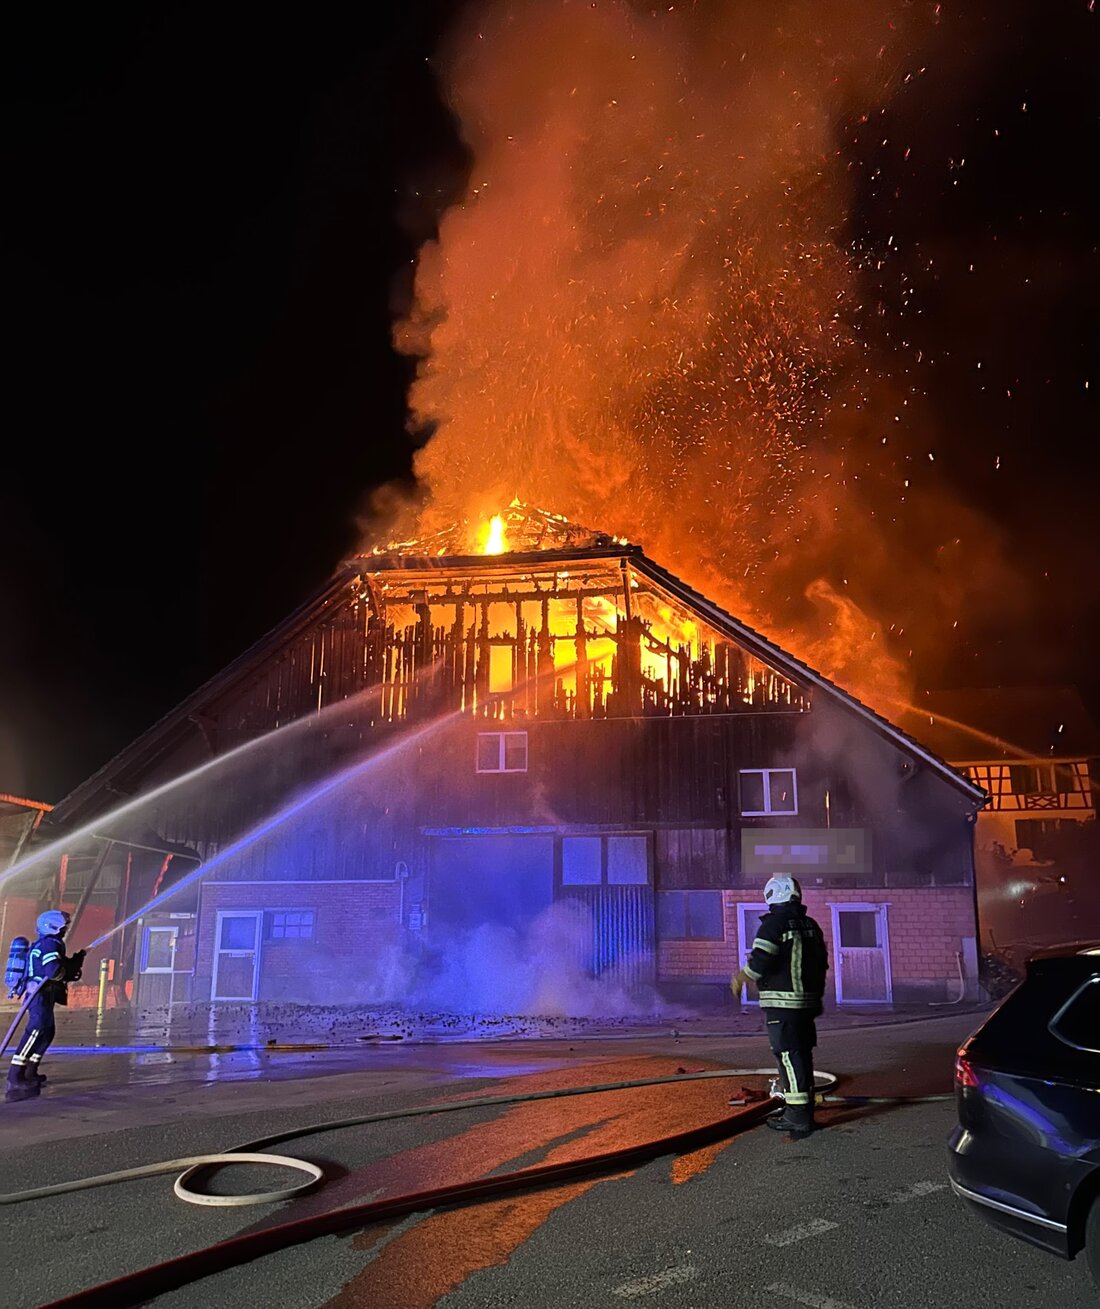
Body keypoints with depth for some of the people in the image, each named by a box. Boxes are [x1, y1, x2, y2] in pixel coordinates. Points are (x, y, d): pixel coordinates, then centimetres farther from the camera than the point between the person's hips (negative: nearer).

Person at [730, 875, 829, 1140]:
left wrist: (740, 979, -4)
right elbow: (822, 962, 18)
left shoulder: (775, 923, -13)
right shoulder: (810, 925, 12)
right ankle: (802, 1106, 27)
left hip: (781, 1002, -8)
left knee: (788, 1056, -5)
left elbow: (760, 960, -21)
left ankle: (798, 1115, -4)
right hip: (807, 1000, 8)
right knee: (802, 1053, 16)